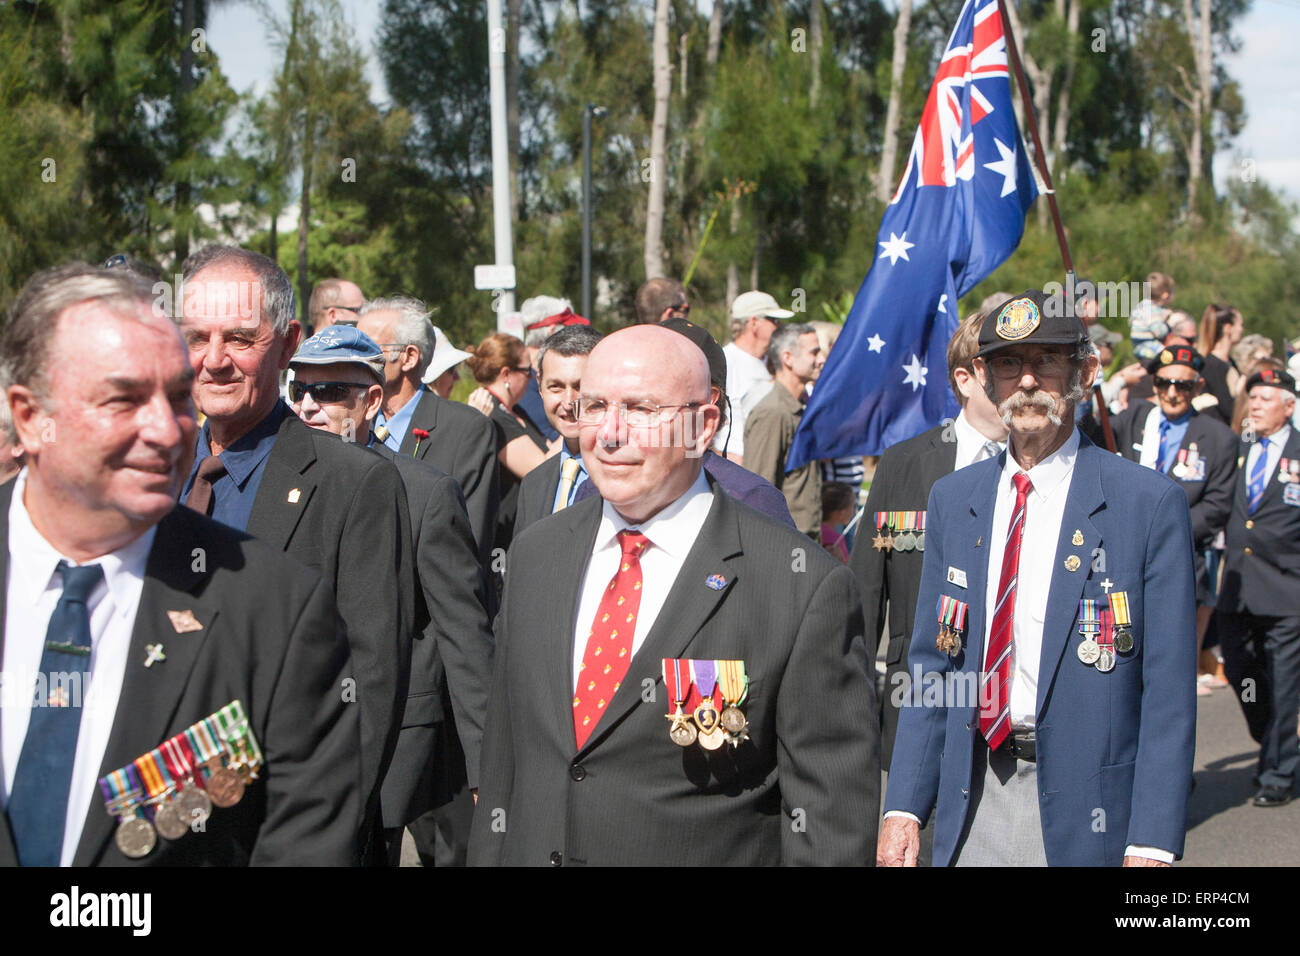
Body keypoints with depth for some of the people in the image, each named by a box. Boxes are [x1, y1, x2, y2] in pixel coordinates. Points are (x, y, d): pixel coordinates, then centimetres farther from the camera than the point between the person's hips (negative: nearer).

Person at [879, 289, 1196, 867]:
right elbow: (929, 666, 10)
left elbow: (1169, 692, -8)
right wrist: (904, 806, 2)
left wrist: (1151, 844, -14)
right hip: (970, 807, 4)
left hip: (1088, 809, -4)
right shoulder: (952, 500, 8)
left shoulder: (1149, 504, -6)